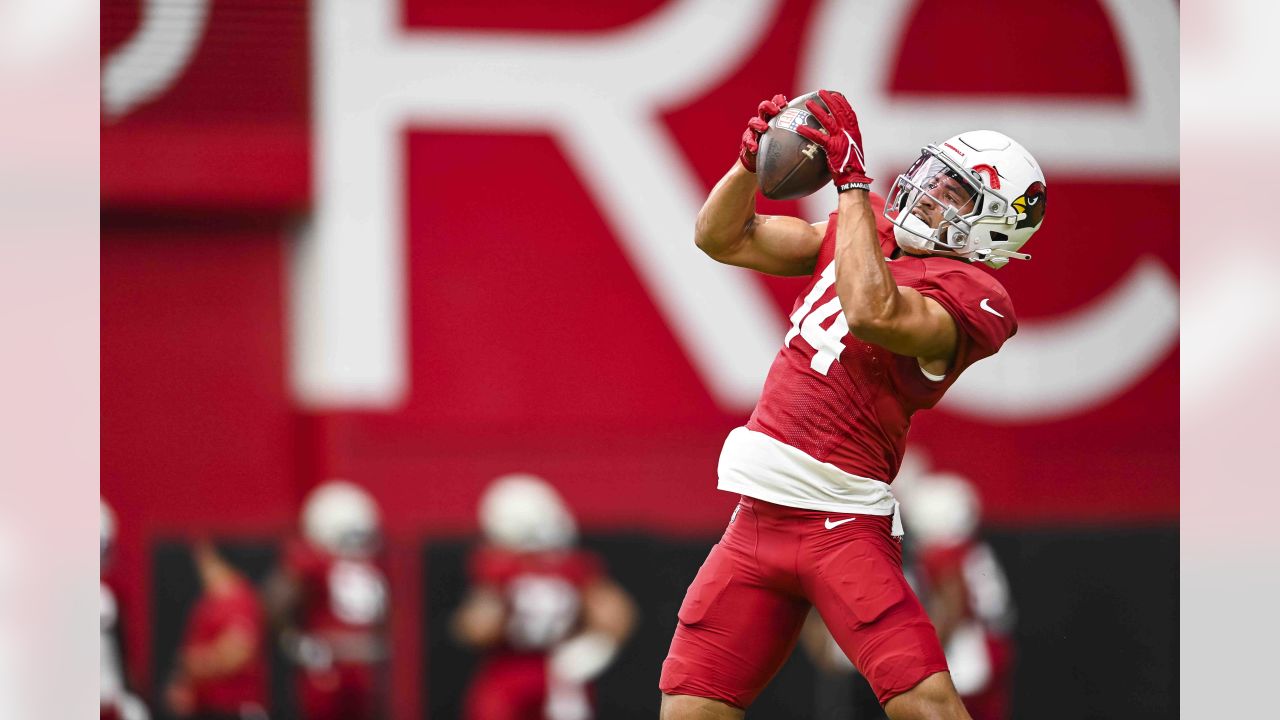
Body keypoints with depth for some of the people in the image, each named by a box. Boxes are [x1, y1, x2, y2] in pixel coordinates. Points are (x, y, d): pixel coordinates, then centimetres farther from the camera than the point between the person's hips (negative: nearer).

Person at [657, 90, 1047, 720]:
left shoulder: (971, 295, -9)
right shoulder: (867, 229, 14)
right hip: (758, 519, 7)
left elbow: (873, 314, -29)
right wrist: (752, 162, -3)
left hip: (841, 521, -7)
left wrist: (852, 180, -21)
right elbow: (722, 239, 17)